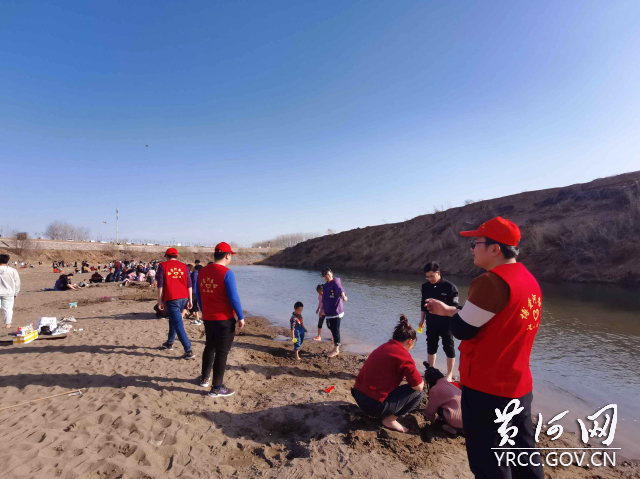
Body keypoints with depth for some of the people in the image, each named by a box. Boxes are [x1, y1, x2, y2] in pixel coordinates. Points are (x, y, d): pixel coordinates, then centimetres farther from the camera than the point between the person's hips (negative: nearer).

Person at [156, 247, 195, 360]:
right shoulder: (183, 266, 11)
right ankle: (169, 343, 41)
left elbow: (160, 285, -4)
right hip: (184, 297, 5)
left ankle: (188, 351, -11)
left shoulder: (163, 266, 2)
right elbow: (189, 284, 6)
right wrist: (190, 299, 10)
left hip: (171, 298, -5)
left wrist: (160, 300, 0)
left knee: (178, 325, -5)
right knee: (173, 320, 26)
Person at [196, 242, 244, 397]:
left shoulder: (202, 272, 3)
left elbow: (198, 295, 12)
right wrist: (241, 317, -8)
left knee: (210, 347, 24)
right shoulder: (227, 273, -18)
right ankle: (216, 388, 14)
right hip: (224, 319, -7)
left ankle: (205, 378, 38)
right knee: (222, 352, 5)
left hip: (207, 318, 7)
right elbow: (234, 298, -19)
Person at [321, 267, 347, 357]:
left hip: (336, 312, -8)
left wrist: (343, 296, -53)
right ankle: (336, 347, 29)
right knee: (332, 329, 15)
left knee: (335, 330, -3)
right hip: (328, 312, 8)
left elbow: (340, 289, -33)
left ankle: (336, 350, 8)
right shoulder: (325, 286, 13)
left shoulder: (336, 283, -11)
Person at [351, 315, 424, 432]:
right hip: (374, 404, -9)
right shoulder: (403, 355, -13)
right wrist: (421, 381, 11)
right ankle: (390, 419, 2)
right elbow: (419, 386, -10)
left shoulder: (384, 347, 12)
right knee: (417, 392, 1)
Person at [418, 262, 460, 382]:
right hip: (431, 323, 5)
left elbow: (454, 307, -10)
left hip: (446, 323, -4)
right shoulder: (425, 286, 3)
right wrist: (422, 319, 11)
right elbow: (423, 304, 12)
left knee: (449, 349, 7)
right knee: (431, 347, 14)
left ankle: (449, 374, 22)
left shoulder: (449, 286, -12)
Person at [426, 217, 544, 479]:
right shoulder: (528, 279, 6)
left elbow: (462, 329, -17)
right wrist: (449, 310, 16)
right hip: (520, 386, 9)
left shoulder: (491, 281, -23)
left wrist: (453, 314, 3)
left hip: (487, 388, -9)